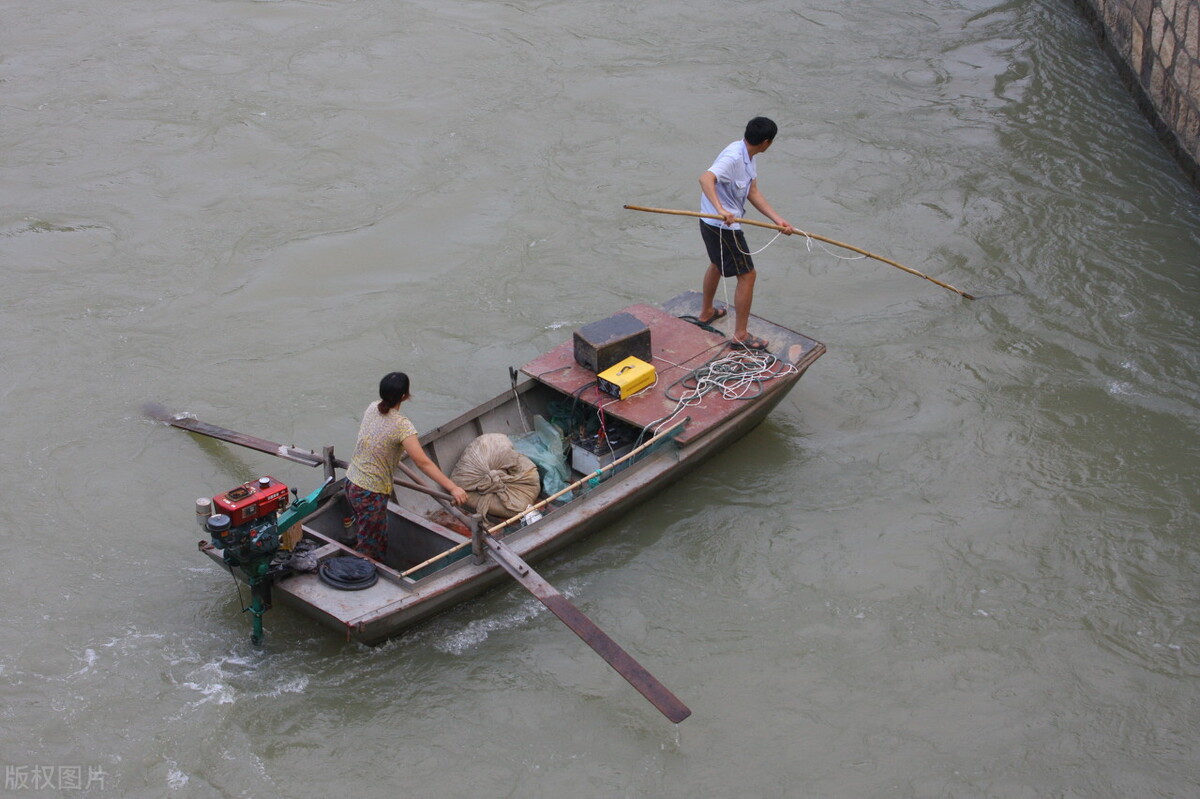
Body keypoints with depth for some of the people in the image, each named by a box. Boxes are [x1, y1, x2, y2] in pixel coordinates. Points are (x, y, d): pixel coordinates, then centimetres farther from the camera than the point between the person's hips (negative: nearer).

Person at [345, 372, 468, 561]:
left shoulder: (372, 408, -1)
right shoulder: (402, 425, -24)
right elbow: (423, 463, -27)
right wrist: (453, 488, -26)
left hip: (351, 482, 8)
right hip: (370, 494, -8)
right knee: (373, 550, 6)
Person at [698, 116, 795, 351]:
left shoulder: (748, 157, 3)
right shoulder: (733, 158, -27)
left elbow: (753, 193, 5)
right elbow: (706, 179, -43)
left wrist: (778, 220, -3)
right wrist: (721, 210, -56)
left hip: (714, 224, 11)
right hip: (723, 226, -11)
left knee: (717, 264, 31)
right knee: (747, 275, -2)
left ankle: (706, 312, 53)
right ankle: (741, 334, 6)